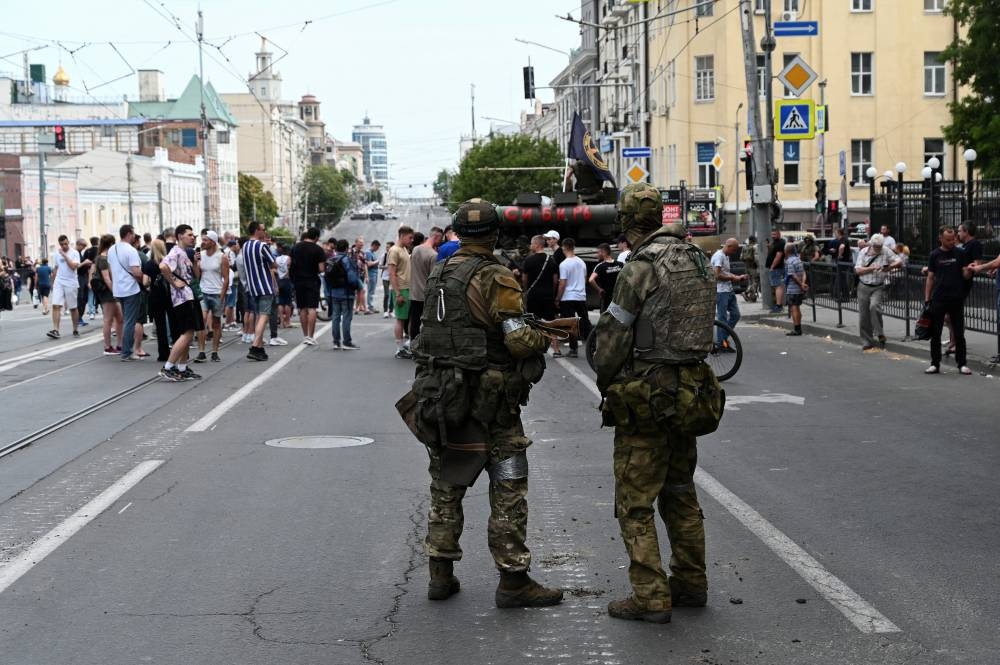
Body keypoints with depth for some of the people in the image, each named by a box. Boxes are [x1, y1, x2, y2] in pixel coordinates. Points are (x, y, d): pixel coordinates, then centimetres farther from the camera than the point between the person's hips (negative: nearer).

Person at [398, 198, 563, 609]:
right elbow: (519, 340, -20)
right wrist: (543, 340, -1)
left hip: (440, 395, 7)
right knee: (508, 489, 0)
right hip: (487, 401, -7)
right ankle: (513, 580, 2)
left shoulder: (438, 274, 9)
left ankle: (441, 574, 19)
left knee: (446, 486, 15)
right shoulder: (495, 279, -14)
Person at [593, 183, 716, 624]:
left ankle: (650, 597, -2)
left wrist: (606, 384, 4)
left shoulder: (643, 265, -16)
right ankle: (690, 584, 25)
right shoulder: (697, 260, 9)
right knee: (680, 492, 18)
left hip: (647, 394, -8)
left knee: (635, 502, -1)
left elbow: (614, 335, -12)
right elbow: (703, 326, 13)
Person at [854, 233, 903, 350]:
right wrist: (873, 268, -17)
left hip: (878, 288, -2)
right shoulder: (863, 252, 1)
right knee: (863, 316, 3)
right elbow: (858, 270, -5)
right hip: (863, 287, 2)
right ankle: (867, 342, 14)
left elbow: (899, 262, -3)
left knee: (874, 306, -29)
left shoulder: (886, 251, -1)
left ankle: (880, 334, -16)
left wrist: (889, 267, -23)